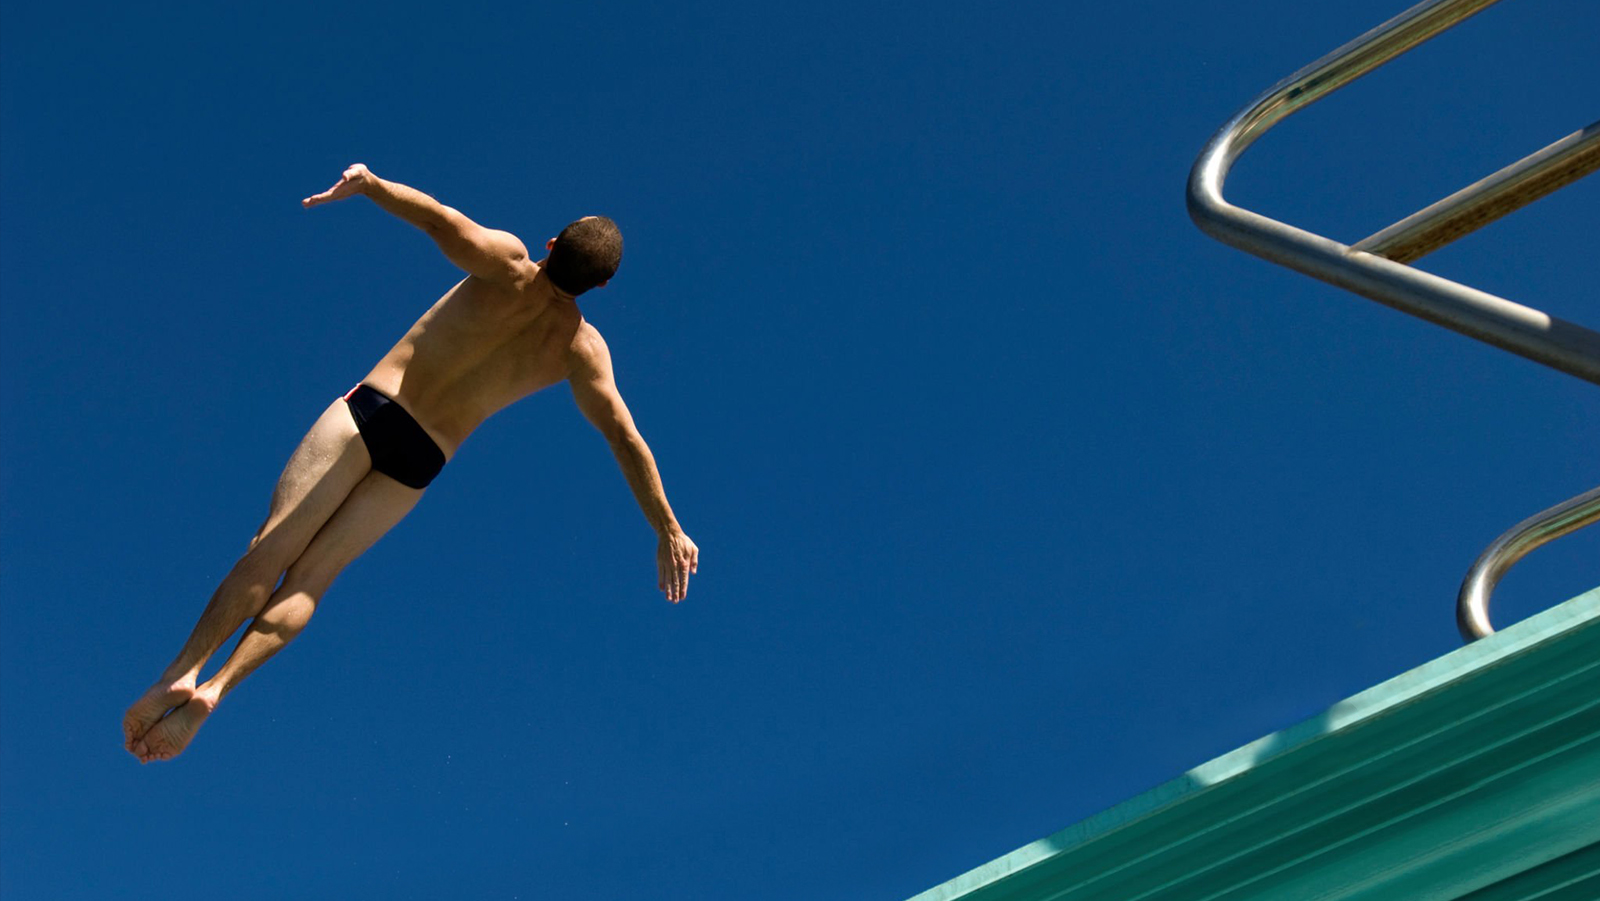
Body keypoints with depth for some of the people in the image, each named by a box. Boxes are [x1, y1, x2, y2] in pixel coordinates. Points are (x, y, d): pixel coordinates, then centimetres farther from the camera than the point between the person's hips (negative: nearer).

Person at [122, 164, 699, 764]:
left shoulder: (506, 262, -5)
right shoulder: (581, 349, -1)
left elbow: (442, 223, -25)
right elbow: (625, 439, -5)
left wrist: (369, 184, -35)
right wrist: (667, 529, -2)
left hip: (374, 407, -2)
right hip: (424, 458, 2)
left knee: (268, 552, -5)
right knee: (309, 578, 4)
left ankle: (184, 672, -15)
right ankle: (217, 688, -13)